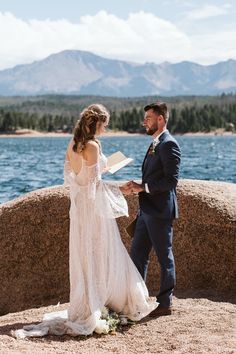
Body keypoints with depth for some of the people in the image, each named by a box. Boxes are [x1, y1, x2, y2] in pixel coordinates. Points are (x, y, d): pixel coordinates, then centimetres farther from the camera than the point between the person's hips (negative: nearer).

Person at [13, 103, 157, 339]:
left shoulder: (72, 145, 7)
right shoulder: (92, 146, -17)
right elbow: (94, 182, -19)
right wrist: (119, 189, -8)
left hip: (78, 205, 8)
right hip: (94, 207, -8)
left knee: (83, 256, 14)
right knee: (101, 257, 3)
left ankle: (84, 308, 21)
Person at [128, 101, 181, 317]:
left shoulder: (169, 144, -14)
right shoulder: (155, 144, 16)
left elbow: (171, 180, -21)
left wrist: (143, 187, -19)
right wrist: (139, 186, 11)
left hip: (160, 212, -10)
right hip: (147, 210, 10)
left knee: (164, 257, 1)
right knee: (137, 254, 13)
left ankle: (165, 304, 11)